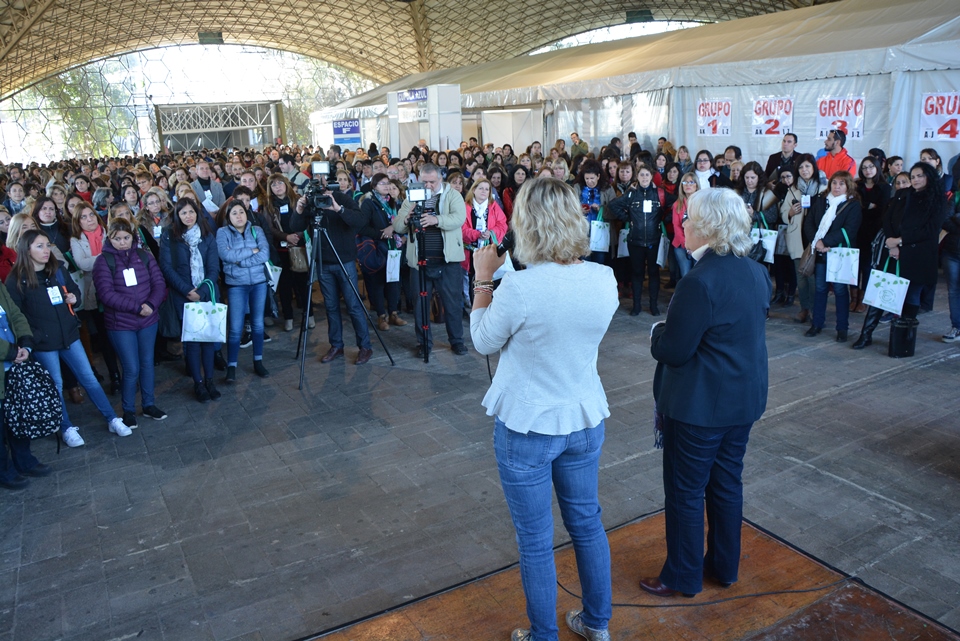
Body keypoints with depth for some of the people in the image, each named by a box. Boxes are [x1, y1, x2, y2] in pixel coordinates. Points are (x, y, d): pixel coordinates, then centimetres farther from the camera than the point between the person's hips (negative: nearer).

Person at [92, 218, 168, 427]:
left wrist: (151, 304, -18)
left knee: (147, 363, 13)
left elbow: (159, 284, 0)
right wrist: (137, 307, -20)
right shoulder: (103, 261, -6)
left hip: (148, 320, 3)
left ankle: (149, 404, 29)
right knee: (132, 369, -1)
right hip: (120, 324, -3)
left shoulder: (144, 256, 3)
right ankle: (128, 410, 18)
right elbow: (106, 294, -14)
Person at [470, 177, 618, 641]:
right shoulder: (605, 279, -9)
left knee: (535, 541, 13)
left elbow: (484, 342, -8)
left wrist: (483, 277, -1)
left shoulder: (519, 288, -26)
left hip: (527, 427, -5)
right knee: (587, 522, 23)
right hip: (585, 420, 6)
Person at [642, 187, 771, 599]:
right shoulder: (757, 273, 2)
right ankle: (724, 566, 37)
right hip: (744, 399, 8)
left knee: (685, 491, 8)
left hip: (700, 407, -8)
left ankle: (682, 577, 24)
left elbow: (671, 350, -22)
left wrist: (657, 331, -1)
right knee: (727, 484, 21)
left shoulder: (700, 282, -25)